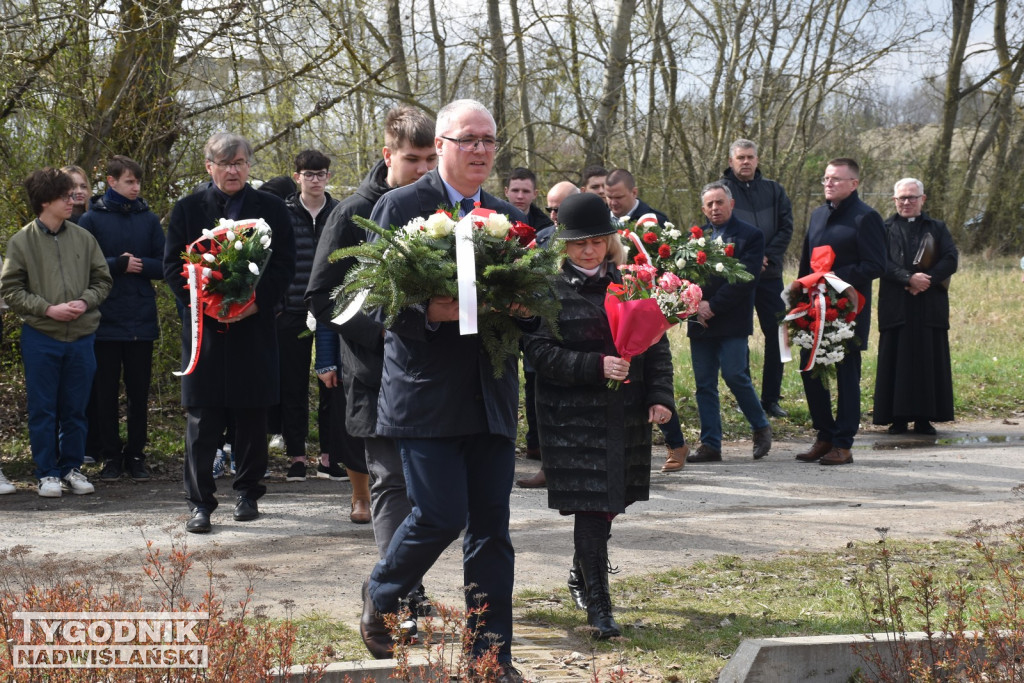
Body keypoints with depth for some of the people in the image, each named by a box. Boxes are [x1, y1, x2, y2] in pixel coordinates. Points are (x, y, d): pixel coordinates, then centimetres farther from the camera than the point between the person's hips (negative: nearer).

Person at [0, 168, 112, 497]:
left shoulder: (83, 238, 4)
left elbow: (102, 280, 10)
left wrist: (85, 301, -9)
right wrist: (48, 309, -13)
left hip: (81, 335, 2)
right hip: (41, 337, -2)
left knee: (75, 408, 9)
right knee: (42, 409, 4)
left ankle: (72, 467, 21)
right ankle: (47, 473, 13)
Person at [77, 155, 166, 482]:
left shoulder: (149, 219, 8)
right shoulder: (92, 219, 0)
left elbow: (164, 265, 5)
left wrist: (138, 264, -12)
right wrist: (119, 264, -14)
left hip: (141, 320, 2)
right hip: (106, 320, -2)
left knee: (139, 391, 6)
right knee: (105, 391, 3)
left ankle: (136, 455, 15)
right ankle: (110, 456, 12)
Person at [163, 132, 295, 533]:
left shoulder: (272, 209, 6)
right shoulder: (187, 209, 7)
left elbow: (285, 265, 3)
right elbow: (172, 267, 3)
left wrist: (256, 302, -12)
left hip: (255, 326, 0)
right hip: (205, 326, 0)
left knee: (252, 417, 6)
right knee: (201, 420, -3)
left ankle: (248, 493, 19)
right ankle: (200, 503, 2)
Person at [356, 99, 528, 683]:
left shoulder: (511, 218, 13)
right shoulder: (399, 207, -2)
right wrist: (430, 313, -25)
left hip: (492, 398, 5)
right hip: (427, 393, -5)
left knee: (492, 525, 5)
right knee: (441, 515, -8)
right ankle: (382, 597, 22)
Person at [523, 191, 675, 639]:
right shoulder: (550, 288, -5)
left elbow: (656, 343, 9)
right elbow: (539, 351, -11)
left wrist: (660, 396, -2)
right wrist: (595, 366, -21)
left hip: (626, 412, 4)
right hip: (572, 413, -4)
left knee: (608, 501, 14)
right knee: (590, 504, -8)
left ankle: (581, 575, 38)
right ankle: (597, 604, -2)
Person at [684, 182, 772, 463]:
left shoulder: (750, 236, 1)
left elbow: (746, 278, -9)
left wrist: (713, 306, -14)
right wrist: (695, 305, -8)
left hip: (732, 322, -5)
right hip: (700, 322, 5)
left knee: (735, 376, -11)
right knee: (704, 384, 4)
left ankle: (761, 427, 11)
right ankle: (710, 445, 9)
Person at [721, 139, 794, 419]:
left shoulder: (774, 191, 11)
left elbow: (786, 228, 5)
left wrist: (767, 256, -9)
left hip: (769, 274, 3)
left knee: (776, 335, 2)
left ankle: (771, 398, 11)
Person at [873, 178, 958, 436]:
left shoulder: (937, 228, 13)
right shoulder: (885, 229, 9)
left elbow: (951, 259, 0)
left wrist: (926, 280, -15)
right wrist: (909, 278, -20)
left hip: (930, 306, 1)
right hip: (896, 306, -1)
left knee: (929, 360, 0)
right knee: (897, 360, -1)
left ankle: (924, 418, 5)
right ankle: (898, 417, 3)